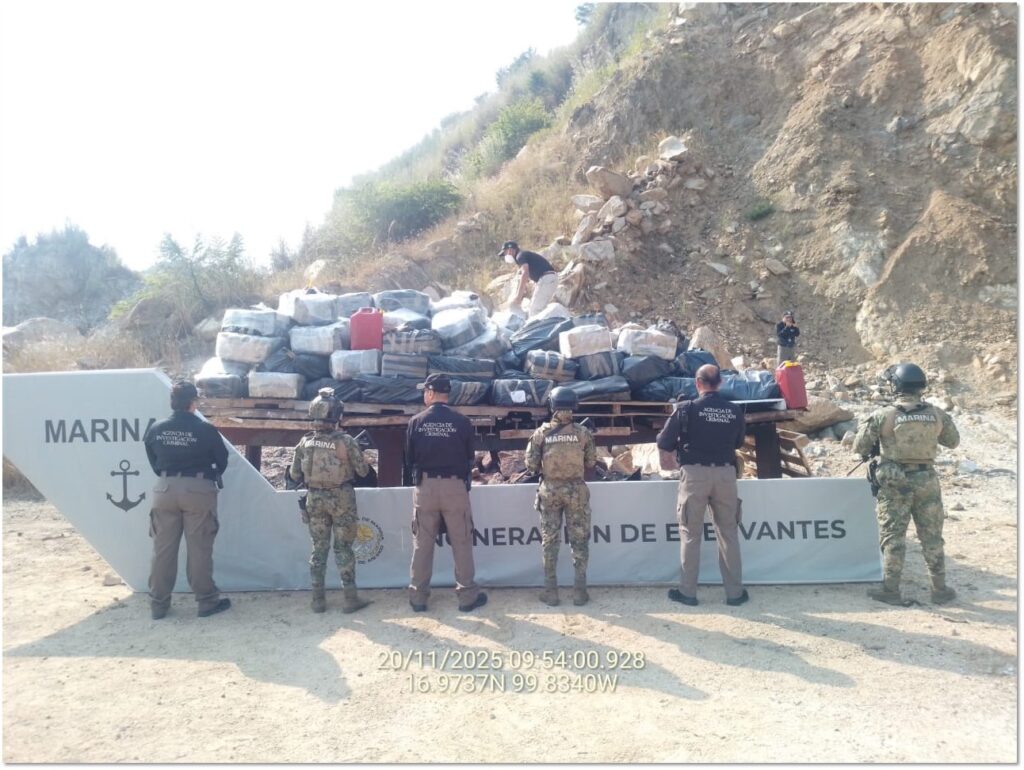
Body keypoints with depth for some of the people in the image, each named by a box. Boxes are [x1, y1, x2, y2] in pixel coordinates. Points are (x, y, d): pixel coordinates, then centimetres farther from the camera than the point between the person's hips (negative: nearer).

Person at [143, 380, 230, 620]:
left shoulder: (156, 429, -1)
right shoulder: (205, 430, -12)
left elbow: (153, 462, 9)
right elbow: (222, 460, 0)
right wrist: (212, 475, 19)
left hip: (165, 489, 4)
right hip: (198, 489, -3)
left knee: (163, 549, 10)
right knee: (199, 549, 4)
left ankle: (158, 604, 18)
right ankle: (207, 601, 13)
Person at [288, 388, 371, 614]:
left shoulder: (305, 442, -3)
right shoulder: (345, 441, -14)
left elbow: (294, 475, 4)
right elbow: (363, 471, -6)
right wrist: (357, 452, 11)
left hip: (315, 499, 3)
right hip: (341, 499, -3)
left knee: (319, 549, 12)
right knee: (343, 549, 5)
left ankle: (318, 599, 16)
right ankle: (350, 598, 9)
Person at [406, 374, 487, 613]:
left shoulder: (416, 422, -4)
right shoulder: (461, 421, -7)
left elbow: (409, 458, 3)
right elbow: (470, 457, 2)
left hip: (425, 487, 1)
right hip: (455, 486, -1)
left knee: (422, 543, 11)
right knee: (461, 542, 8)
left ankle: (418, 596, 17)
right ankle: (467, 595, 13)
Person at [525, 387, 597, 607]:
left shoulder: (541, 433, -6)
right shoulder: (582, 432, -5)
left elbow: (531, 464, -4)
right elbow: (591, 462, 1)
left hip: (550, 490, 0)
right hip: (576, 490, 0)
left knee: (549, 541, 10)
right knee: (579, 540, 9)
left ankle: (550, 591, 15)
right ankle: (580, 591, 13)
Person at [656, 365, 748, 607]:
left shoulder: (687, 408, -7)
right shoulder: (735, 411, 3)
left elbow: (664, 442, -4)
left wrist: (667, 459, 15)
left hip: (695, 473, -3)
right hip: (725, 473, 3)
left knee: (691, 534, 7)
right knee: (728, 533, 11)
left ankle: (687, 592, 12)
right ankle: (735, 592, 17)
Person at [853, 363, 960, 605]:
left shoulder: (883, 415, -12)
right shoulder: (937, 415, -3)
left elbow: (859, 446, -6)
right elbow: (953, 441, 14)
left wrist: (873, 449, 14)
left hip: (895, 482, -2)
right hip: (926, 480, 3)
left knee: (893, 535, 6)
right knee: (932, 536, 14)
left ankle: (890, 590, 9)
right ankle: (940, 589, 23)